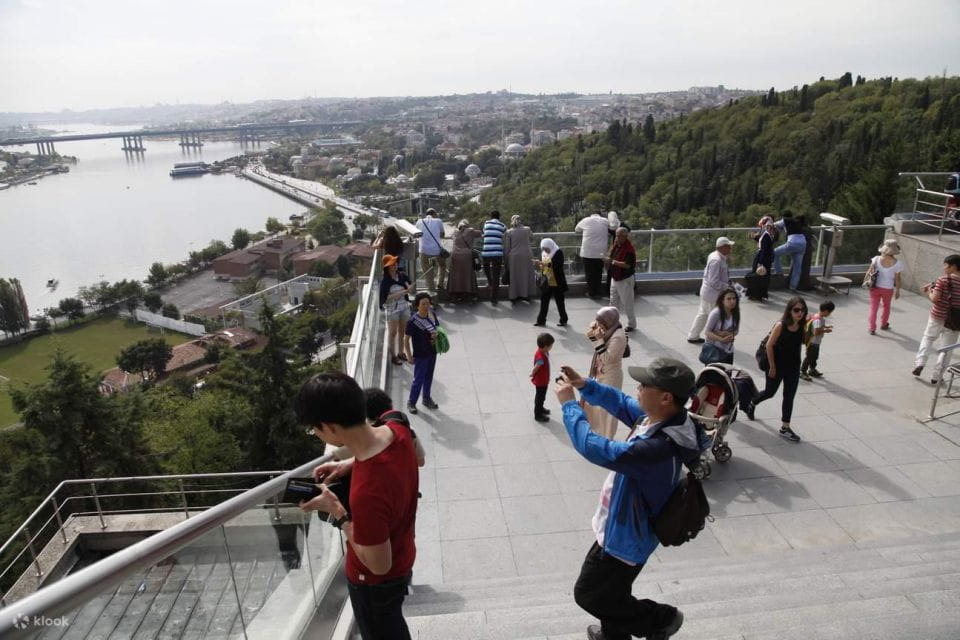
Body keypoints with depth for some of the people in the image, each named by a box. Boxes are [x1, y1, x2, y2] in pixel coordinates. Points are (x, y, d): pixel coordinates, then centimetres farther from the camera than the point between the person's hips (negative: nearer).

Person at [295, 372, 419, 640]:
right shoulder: (397, 430, -20)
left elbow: (378, 565, -29)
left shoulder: (366, 493, -44)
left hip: (377, 580, -6)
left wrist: (336, 511, -24)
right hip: (402, 556, 7)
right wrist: (349, 465, -7)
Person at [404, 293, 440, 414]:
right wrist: (409, 355, -13)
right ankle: (411, 402, 22)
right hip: (420, 355, -6)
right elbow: (407, 339, -14)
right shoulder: (412, 321, -22)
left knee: (429, 377, 20)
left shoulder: (432, 315, -4)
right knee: (418, 380, 3)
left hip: (432, 352, 6)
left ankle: (427, 398, 39)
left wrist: (436, 334, -11)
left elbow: (437, 328, 12)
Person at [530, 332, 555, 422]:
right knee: (540, 397, 10)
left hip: (544, 380, 9)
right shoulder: (540, 357, -37)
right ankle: (538, 415, 27)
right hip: (540, 382, -9)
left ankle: (540, 409, 49)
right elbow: (535, 369, -26)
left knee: (542, 396, 28)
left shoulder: (545, 352, -7)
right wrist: (533, 374, -6)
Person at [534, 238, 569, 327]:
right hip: (546, 282, 6)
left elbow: (555, 265, -25)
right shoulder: (544, 253, 9)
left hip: (556, 282, -6)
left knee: (559, 301, 6)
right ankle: (541, 320, 18)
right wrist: (538, 265, -7)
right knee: (544, 301, 9)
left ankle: (563, 320, 20)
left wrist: (542, 263, -30)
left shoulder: (558, 253, -12)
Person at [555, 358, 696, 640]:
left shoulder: (660, 447, -40)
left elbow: (596, 449, -40)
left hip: (626, 536, -9)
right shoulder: (657, 416, -12)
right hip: (621, 527, 9)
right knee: (610, 589, 30)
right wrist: (585, 385, -8)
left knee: (589, 595, 13)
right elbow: (619, 402, 6)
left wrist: (569, 403, -29)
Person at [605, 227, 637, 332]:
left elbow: (627, 265, -27)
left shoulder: (629, 248, -20)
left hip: (625, 280, -8)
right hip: (614, 278, 8)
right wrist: (608, 260, -4)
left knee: (627, 304, 3)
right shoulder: (615, 245, 4)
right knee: (613, 302, 18)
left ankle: (632, 324, 17)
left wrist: (613, 261, -27)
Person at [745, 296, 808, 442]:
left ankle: (785, 428, 19)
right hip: (777, 365, -4)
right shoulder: (781, 325, -21)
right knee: (770, 392, 13)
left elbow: (804, 342, 7)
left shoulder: (803, 326, -7)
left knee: (789, 397, 8)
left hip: (793, 367, 4)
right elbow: (769, 345, -16)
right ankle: (752, 404, 45)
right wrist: (772, 366, -13)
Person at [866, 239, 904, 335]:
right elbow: (897, 279, -8)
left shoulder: (876, 259, -12)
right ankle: (884, 325, 41)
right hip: (888, 289, 0)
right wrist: (897, 291, 4)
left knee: (873, 307, 8)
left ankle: (871, 328, 8)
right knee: (886, 306, 23)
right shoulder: (897, 264, -15)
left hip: (875, 287, 0)